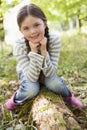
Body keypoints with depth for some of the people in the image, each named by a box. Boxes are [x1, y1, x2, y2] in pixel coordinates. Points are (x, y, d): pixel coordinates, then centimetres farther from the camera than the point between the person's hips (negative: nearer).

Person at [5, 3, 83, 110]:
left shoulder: (54, 40, -30)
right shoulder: (19, 45, -32)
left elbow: (50, 73, -29)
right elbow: (32, 77, -33)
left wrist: (43, 50, -42)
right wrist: (34, 52, -44)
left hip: (47, 72, 1)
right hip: (28, 72, -1)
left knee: (54, 84, -28)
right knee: (32, 89, -30)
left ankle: (68, 96, 6)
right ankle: (16, 99, 3)